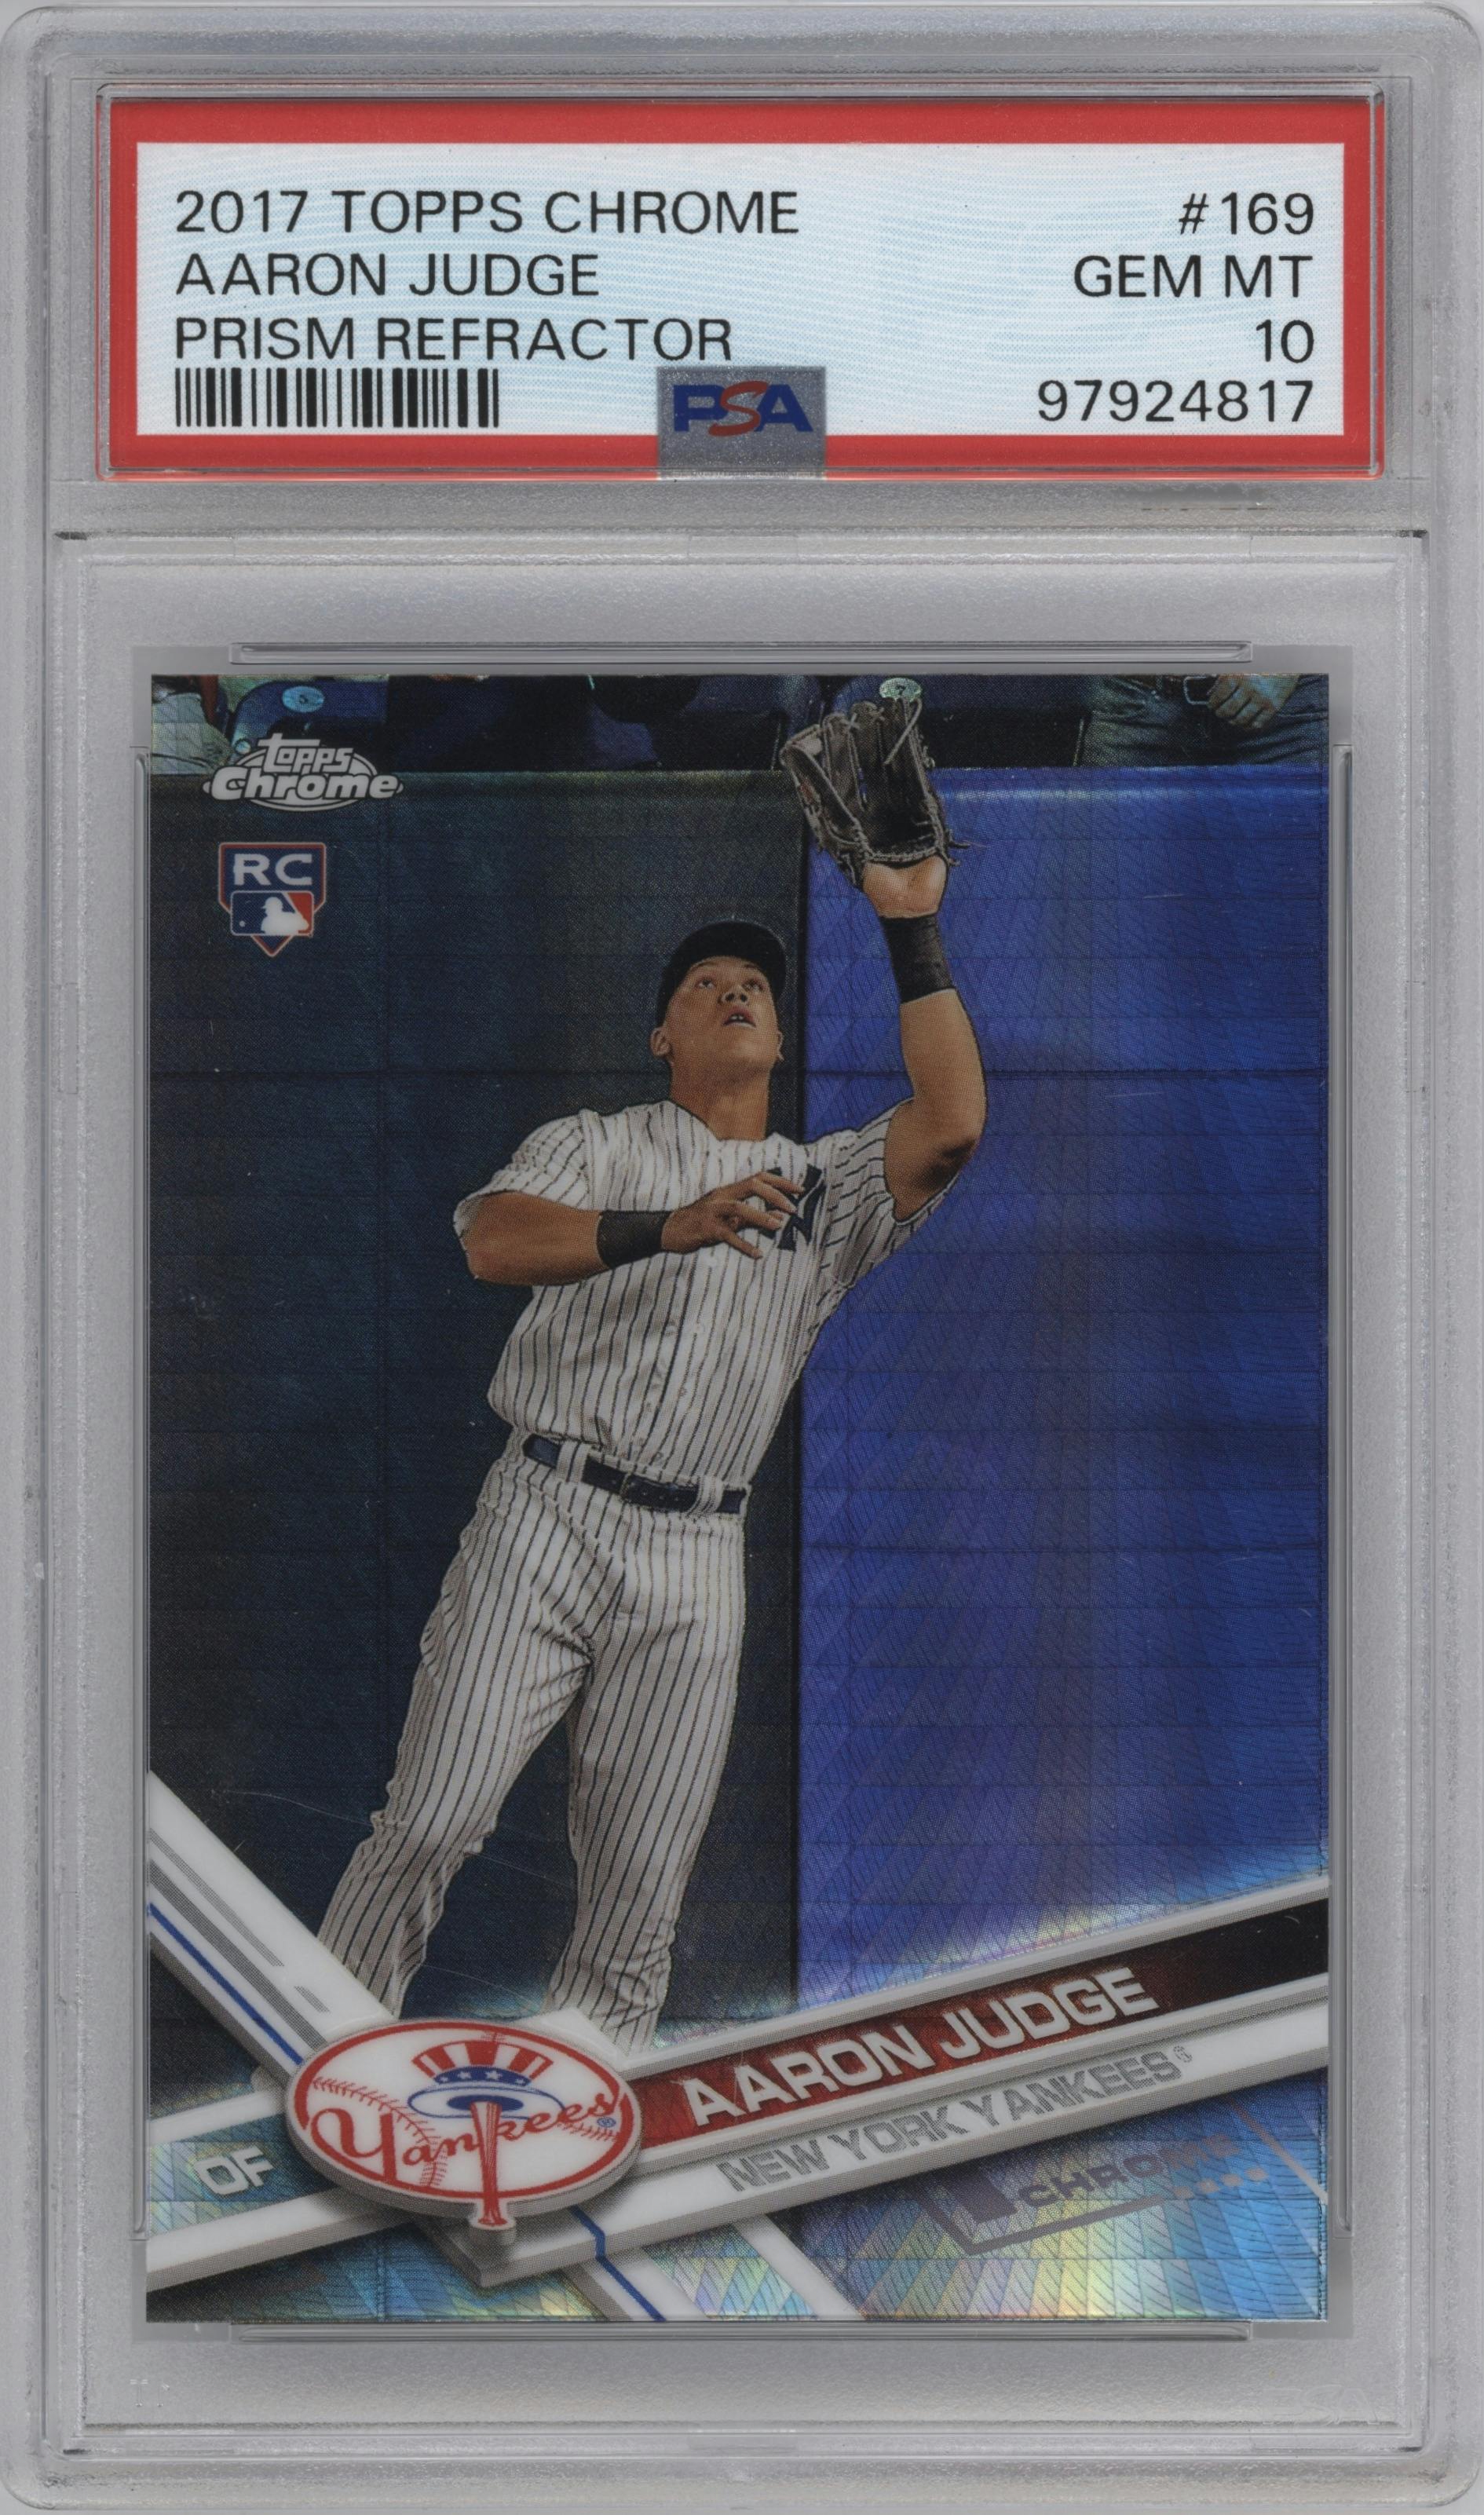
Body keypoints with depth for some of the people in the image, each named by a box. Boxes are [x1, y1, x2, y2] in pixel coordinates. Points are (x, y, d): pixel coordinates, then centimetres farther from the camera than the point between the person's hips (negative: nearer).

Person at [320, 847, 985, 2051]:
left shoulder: (829, 1185, 17)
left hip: (694, 1560, 2)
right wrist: (668, 1228, -26)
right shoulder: (594, 1146, 12)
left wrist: (913, 930, -5)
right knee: (429, 1827, -9)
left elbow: (951, 1124, -3)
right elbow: (493, 1240, -10)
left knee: (641, 1887, 0)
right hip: (544, 1522, -2)